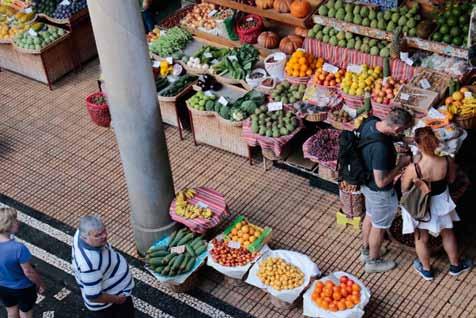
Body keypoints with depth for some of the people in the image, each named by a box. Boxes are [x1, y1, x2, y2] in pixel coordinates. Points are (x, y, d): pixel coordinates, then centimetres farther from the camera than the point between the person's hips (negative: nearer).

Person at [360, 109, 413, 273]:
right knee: (378, 227, 18)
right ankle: (373, 261, 42)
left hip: (366, 183, 8)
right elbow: (381, 182, -32)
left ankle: (366, 251, 54)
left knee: (369, 216, 30)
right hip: (379, 192, -8)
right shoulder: (381, 148, -42)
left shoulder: (370, 122, -18)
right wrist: (401, 164, -22)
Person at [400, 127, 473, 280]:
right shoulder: (448, 161, -26)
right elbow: (451, 179, -4)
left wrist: (404, 175, 2)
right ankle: (455, 265, 50)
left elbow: (404, 189, -15)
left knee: (421, 239, 24)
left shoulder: (413, 168, -34)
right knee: (447, 233, 29)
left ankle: (426, 270, 46)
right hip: (440, 203, 2)